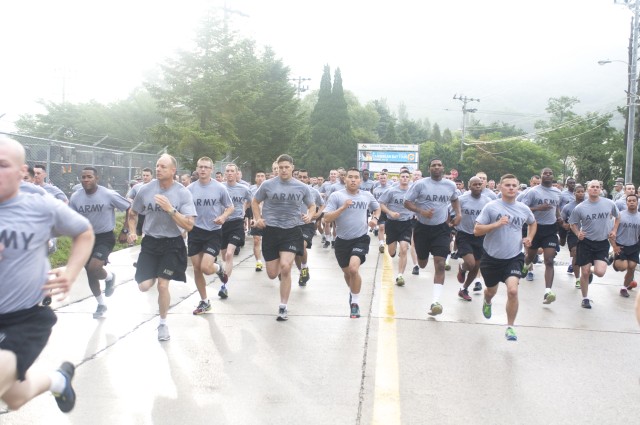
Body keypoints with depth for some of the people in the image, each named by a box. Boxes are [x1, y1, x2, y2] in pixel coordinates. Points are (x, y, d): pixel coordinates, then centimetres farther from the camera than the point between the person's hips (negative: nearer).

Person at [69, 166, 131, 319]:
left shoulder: (109, 194, -16)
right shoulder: (75, 197, -5)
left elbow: (130, 208, -8)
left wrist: (125, 230, -7)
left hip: (105, 237, -5)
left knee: (93, 267, -26)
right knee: (90, 273, 12)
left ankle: (109, 277, 11)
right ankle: (101, 304, 33)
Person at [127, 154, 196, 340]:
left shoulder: (183, 193, -13)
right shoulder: (146, 189, -5)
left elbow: (189, 225, -19)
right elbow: (132, 213, 13)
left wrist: (170, 209, -28)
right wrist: (132, 232, -3)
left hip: (172, 243, -2)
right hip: (150, 241, 3)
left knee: (162, 286, -5)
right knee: (144, 286, -5)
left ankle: (163, 324, 19)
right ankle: (155, 276, 35)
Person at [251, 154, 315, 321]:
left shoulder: (302, 187, 0)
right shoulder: (268, 185, -2)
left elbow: (312, 205, 14)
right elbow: (255, 202, 12)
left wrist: (309, 215, -9)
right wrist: (257, 219, -4)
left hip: (291, 231, -1)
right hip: (271, 231, 1)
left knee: (285, 267, -18)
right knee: (272, 274, 3)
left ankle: (283, 307, -2)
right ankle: (282, 270, 44)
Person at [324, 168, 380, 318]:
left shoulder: (367, 195, 3)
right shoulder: (336, 196, -7)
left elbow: (377, 208, 23)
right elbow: (327, 218, -13)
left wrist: (375, 218, 3)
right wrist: (343, 208, -24)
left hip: (361, 239, -1)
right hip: (342, 240, 1)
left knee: (354, 268, -22)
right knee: (347, 272, 16)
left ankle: (355, 303, -4)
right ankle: (353, 292, 49)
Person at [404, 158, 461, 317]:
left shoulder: (451, 185, 1)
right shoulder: (420, 184, -9)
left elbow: (454, 200, 22)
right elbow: (407, 202, -7)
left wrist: (459, 214, 5)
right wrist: (421, 211, -23)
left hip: (442, 228, 1)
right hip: (423, 228, 0)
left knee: (440, 265, -13)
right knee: (422, 264, 15)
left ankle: (435, 301, -15)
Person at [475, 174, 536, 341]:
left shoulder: (523, 209, 2)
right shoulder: (491, 207, -9)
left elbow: (533, 223, 24)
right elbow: (477, 230, -12)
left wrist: (529, 237, 6)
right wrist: (496, 224, -25)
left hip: (514, 258, 1)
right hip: (492, 258, -1)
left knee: (512, 291, -20)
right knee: (491, 291, 19)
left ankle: (510, 327, 0)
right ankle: (487, 302, 58)